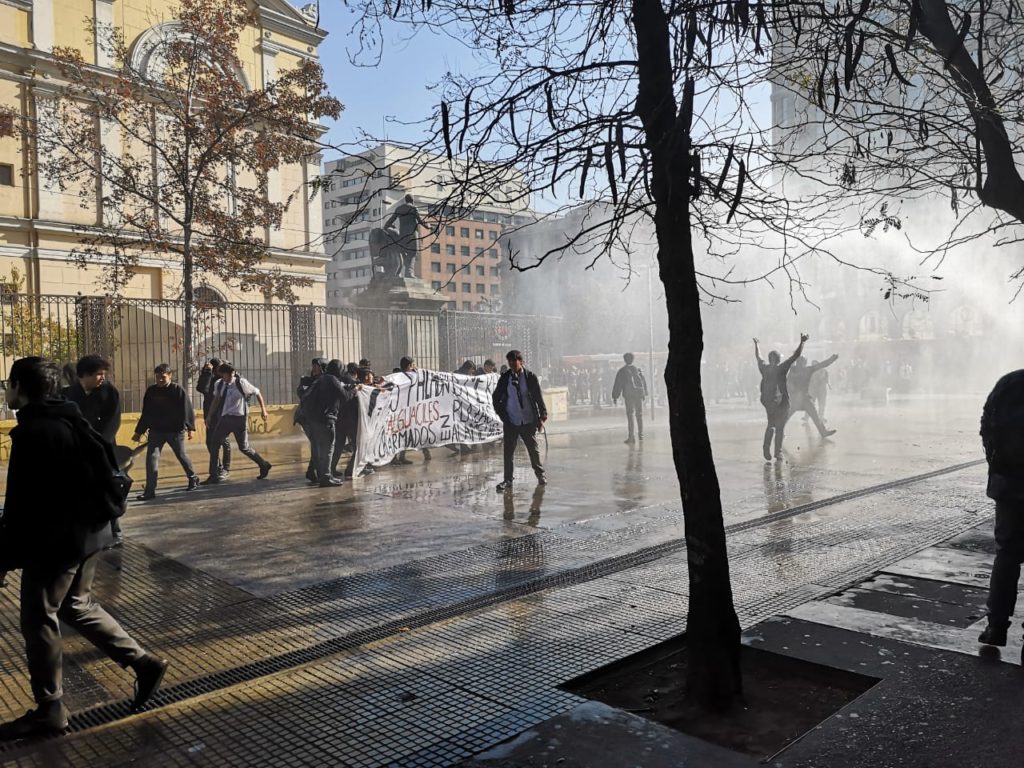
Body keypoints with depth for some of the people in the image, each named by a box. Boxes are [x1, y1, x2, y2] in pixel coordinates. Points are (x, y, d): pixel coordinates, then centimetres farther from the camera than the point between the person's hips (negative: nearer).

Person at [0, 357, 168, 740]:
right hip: (87, 531, 9)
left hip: (55, 539, -9)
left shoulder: (33, 432, -19)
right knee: (76, 606, 21)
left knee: (38, 620, 5)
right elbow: (102, 475, 15)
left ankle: (49, 710, 17)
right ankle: (143, 662, 20)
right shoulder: (71, 420, 9)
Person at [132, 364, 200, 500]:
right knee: (152, 457, -7)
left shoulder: (178, 390, -8)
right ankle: (150, 490, -5)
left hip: (175, 430, -3)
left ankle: (193, 478, 35)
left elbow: (187, 410, -10)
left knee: (181, 455, 11)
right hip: (156, 430, 3)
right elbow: (145, 413, 11)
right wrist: (139, 431, 11)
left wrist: (190, 428, -20)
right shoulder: (151, 391, 3)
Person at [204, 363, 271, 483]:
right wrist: (210, 416, 19)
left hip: (239, 418, -5)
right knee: (214, 444, 0)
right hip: (225, 418, 5)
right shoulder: (219, 384, 3)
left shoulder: (241, 383, -11)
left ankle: (264, 465, 18)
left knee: (244, 447, -2)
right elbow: (216, 400, 18)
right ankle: (214, 475, 9)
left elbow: (258, 393, -1)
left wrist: (263, 410, -3)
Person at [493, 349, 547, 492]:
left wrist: (542, 416, -3)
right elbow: (496, 397, 10)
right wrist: (502, 414, 4)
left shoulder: (530, 376, -4)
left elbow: (538, 397, 0)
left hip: (528, 421, -1)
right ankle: (507, 480, 8)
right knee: (508, 451, 0)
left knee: (533, 449, 10)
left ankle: (540, 475, 28)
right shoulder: (505, 378, -1)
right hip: (511, 421, 1)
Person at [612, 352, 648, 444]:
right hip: (639, 394, 3)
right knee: (639, 415, 12)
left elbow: (618, 384, -4)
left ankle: (631, 437, -11)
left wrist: (615, 397, -2)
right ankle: (640, 436, 18)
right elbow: (644, 382, 15)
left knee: (630, 415, -5)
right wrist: (644, 393, 24)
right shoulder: (638, 370, 9)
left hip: (628, 395, -3)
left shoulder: (622, 371, -2)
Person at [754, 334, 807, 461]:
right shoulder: (781, 368, -11)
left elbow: (758, 357, 20)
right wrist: (802, 342, -17)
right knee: (780, 427, 2)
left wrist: (756, 344, 35)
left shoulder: (764, 367, 2)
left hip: (767, 401, 5)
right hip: (781, 402, -5)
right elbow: (795, 356, -16)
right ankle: (778, 452, 1)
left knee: (770, 425, 19)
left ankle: (766, 449, 12)